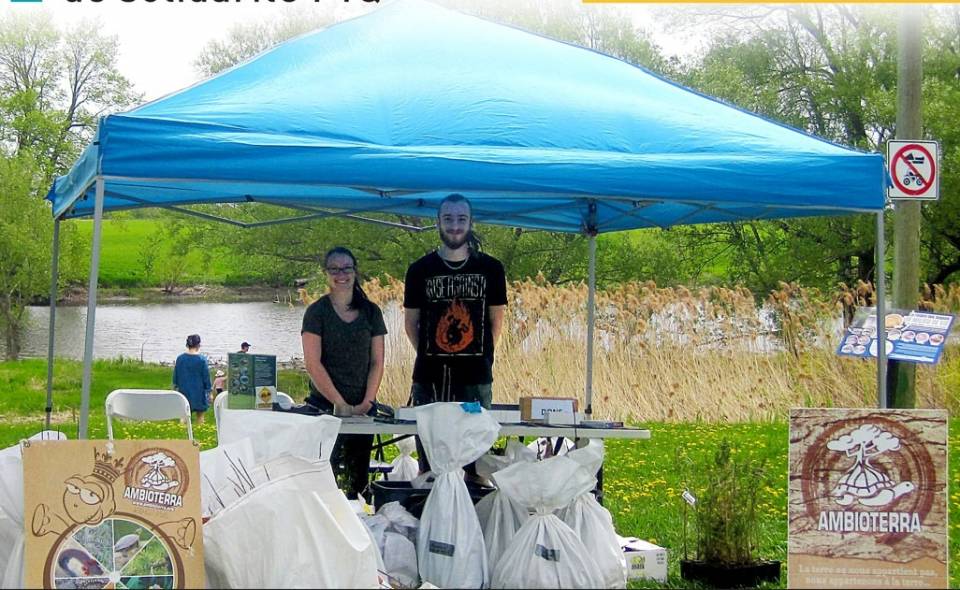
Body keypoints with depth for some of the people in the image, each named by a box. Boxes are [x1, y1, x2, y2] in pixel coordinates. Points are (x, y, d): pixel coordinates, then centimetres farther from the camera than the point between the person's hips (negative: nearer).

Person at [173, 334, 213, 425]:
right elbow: (206, 377, -6)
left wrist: (175, 387, 19)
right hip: (198, 393, -3)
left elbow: (175, 376, 6)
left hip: (184, 392, 3)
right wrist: (208, 391, 3)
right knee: (200, 416, 8)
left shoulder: (180, 358, -2)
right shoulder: (202, 359, -11)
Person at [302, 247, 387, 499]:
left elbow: (377, 362, 8)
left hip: (363, 408, 3)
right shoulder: (316, 312, 0)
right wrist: (340, 404, -12)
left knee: (358, 478, 4)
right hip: (324, 405, -3)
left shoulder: (371, 312, 9)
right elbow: (313, 363, -7)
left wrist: (366, 402, -5)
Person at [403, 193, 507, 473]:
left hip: (476, 378, 0)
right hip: (430, 378, 0)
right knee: (429, 465, 2)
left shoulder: (490, 268, 6)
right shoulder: (420, 269, 5)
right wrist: (430, 356, 7)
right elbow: (411, 322, 11)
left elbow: (496, 320, 12)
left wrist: (480, 356, 8)